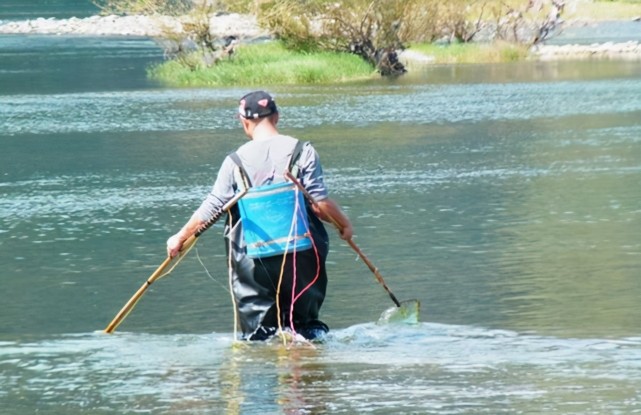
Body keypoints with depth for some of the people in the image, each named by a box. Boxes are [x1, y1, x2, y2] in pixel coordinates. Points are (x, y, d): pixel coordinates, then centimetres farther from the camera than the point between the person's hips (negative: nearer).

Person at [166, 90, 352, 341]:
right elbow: (320, 204, -8)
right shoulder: (301, 151, -5)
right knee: (306, 325, 13)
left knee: (258, 335, 10)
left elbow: (210, 210, 2)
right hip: (300, 254, 0)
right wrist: (344, 224, 10)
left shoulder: (236, 161, -2)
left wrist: (180, 237, 17)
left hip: (254, 261, 0)